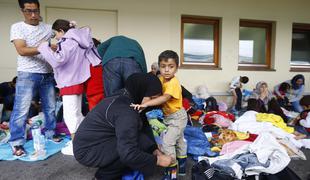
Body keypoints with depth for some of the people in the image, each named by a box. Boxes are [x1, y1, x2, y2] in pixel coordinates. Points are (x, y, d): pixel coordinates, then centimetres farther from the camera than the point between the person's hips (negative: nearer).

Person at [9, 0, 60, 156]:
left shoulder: (47, 28, 11)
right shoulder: (17, 27, 0)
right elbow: (22, 50, -13)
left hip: (47, 74, 4)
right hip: (27, 75, -4)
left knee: (50, 107, 11)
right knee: (21, 110, -3)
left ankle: (50, 133, 26)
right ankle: (16, 143, 9)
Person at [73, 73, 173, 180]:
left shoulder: (128, 99, -1)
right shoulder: (125, 111, -30)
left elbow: (144, 127, 2)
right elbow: (128, 153, -33)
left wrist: (155, 150, -8)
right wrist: (157, 160, -21)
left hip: (99, 141, 9)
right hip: (87, 150, -9)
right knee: (141, 142, -21)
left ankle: (110, 168, 11)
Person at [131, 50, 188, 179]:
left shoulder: (173, 83, -29)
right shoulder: (161, 79, -4)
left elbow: (165, 98, -41)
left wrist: (145, 104, -48)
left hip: (177, 117, -9)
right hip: (170, 116, 9)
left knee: (167, 142, -11)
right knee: (179, 141, 22)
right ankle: (182, 166, 41)